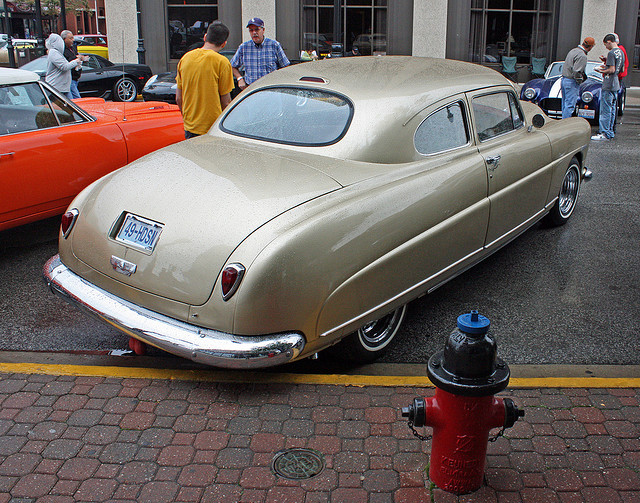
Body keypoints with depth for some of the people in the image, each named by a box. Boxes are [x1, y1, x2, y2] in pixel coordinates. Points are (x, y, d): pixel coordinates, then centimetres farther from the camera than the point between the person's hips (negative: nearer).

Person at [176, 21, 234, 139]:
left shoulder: (185, 58, 6)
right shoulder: (222, 62, -10)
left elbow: (178, 99, 10)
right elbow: (225, 101, -8)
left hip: (189, 127, 5)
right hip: (212, 128, -5)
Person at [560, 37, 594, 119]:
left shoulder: (573, 50, 10)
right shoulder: (582, 56, -18)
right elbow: (576, 72, -25)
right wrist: (580, 80, -8)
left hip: (564, 79, 9)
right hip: (572, 82, -9)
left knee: (565, 104, 14)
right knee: (569, 106, -6)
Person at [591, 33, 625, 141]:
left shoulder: (611, 53, -15)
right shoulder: (621, 52, 13)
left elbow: (612, 70, -20)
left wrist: (601, 71, -5)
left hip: (608, 86, -9)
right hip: (616, 86, 9)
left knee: (605, 110, -7)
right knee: (612, 109, 13)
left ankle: (604, 134, -6)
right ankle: (610, 132, 18)